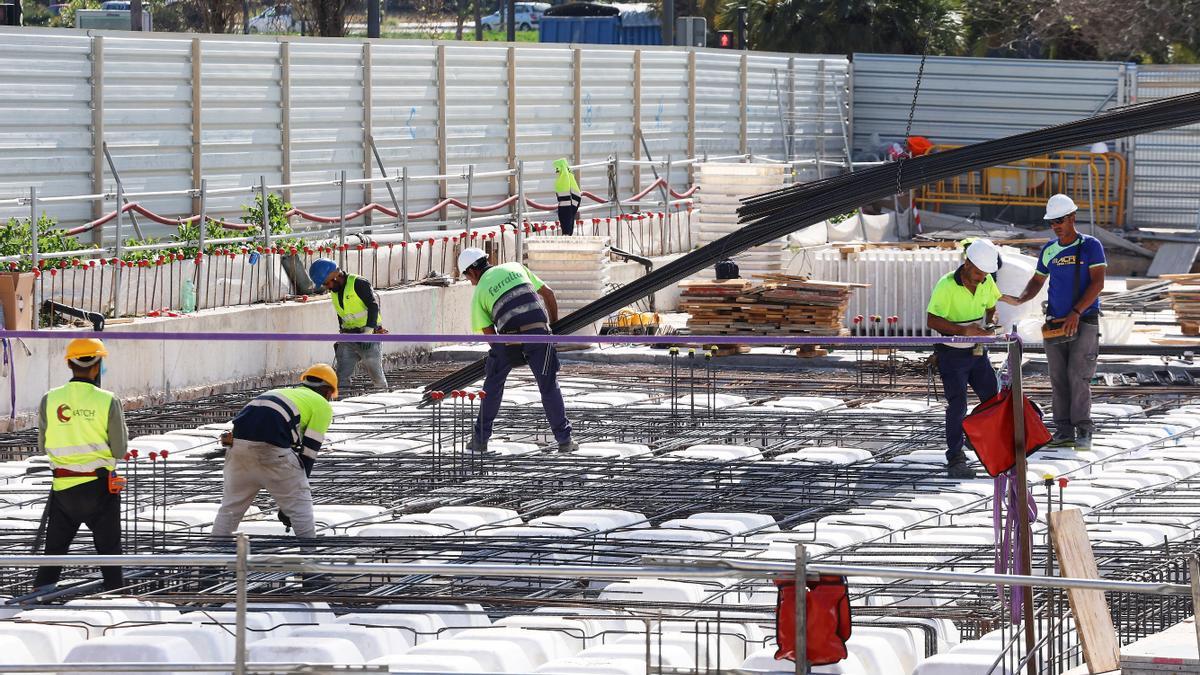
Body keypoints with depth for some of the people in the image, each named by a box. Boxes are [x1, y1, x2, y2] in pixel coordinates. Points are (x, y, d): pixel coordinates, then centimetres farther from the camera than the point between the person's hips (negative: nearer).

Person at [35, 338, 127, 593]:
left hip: (63, 487, 2)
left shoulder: (50, 400, -4)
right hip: (100, 486, -2)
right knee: (109, 551, 11)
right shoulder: (108, 401, -11)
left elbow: (43, 446, 5)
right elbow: (120, 450, -7)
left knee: (54, 550, 13)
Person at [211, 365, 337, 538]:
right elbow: (308, 452, 6)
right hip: (270, 446, -6)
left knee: (231, 505, 21)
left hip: (238, 440, 6)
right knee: (300, 504, 8)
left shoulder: (286, 392, 34)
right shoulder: (322, 405, 15)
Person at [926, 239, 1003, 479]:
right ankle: (955, 460, -6)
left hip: (977, 351, 6)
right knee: (957, 404, -10)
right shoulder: (946, 286, -21)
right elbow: (932, 320, -23)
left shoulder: (986, 282, -2)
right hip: (952, 353, -6)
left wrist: (988, 325, -6)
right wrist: (963, 330, -31)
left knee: (992, 399, 5)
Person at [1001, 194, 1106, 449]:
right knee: (1058, 378, 1)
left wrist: (1076, 312, -18)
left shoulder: (1091, 246, -3)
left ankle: (1083, 430, -7)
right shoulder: (1049, 250, 11)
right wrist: (1019, 299, 1)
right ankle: (1064, 431, 4)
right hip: (1055, 322, 5)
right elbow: (1037, 281, 22)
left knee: (1078, 375, -12)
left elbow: (1097, 283, -10)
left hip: (1083, 321, -5)